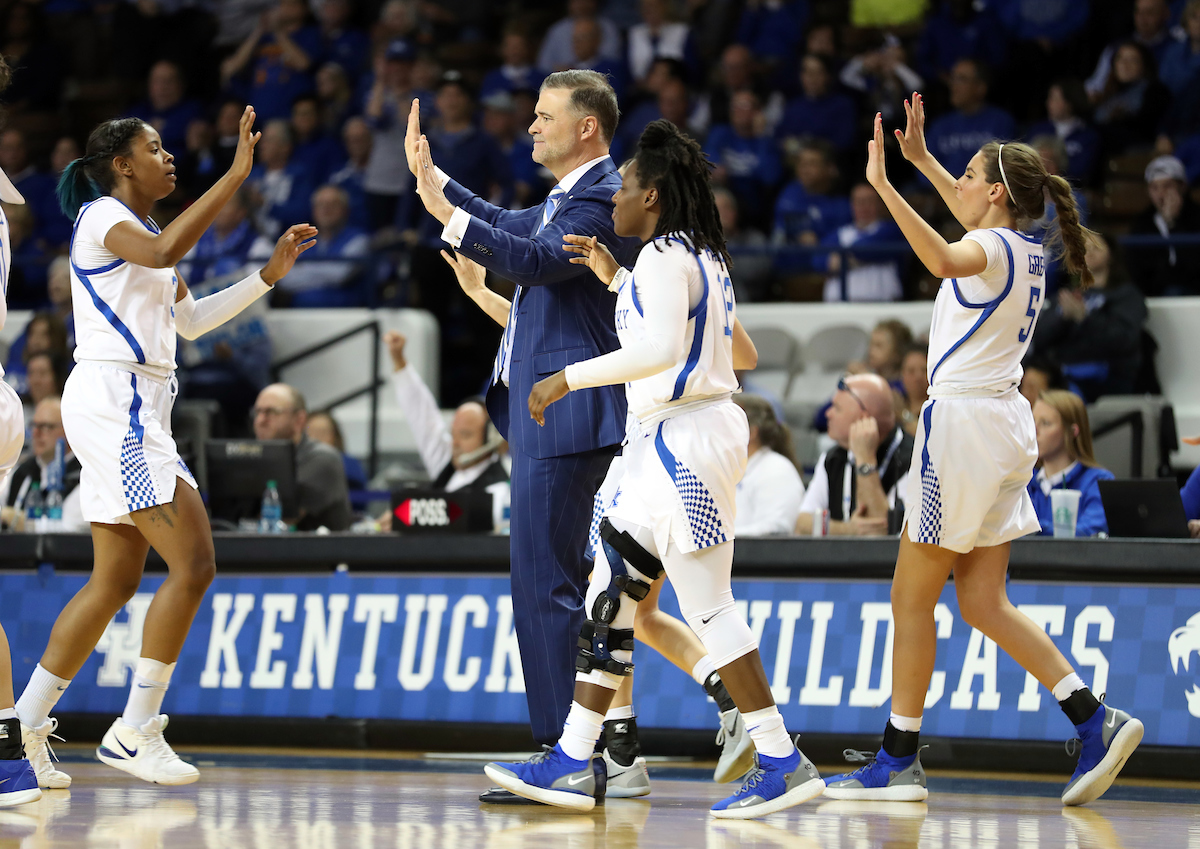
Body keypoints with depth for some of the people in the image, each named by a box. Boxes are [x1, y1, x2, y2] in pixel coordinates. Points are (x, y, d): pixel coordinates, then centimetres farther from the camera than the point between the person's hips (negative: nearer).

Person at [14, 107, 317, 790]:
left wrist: (270, 275, 22)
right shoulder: (103, 215, -6)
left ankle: (27, 721, 14)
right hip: (115, 399, -10)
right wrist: (237, 175, -28)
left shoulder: (138, 228, 23)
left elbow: (189, 318, 30)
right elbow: (162, 253, -28)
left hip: (136, 411, 10)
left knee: (116, 581, 11)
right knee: (194, 563, -13)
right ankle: (135, 732, -11)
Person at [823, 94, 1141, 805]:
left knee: (912, 598, 0)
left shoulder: (993, 248, -13)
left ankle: (899, 760, 4)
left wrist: (884, 185, -36)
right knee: (984, 602, 8)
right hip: (1008, 426, 9)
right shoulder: (1028, 251, 13)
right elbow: (972, 215, 37)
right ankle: (1096, 720, -3)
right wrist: (921, 159, 38)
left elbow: (944, 258, -38)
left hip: (966, 420, -9)